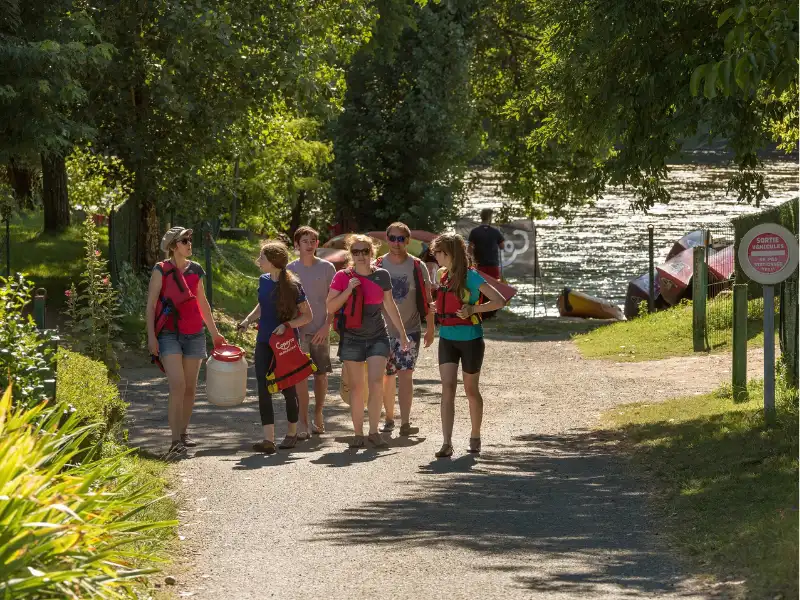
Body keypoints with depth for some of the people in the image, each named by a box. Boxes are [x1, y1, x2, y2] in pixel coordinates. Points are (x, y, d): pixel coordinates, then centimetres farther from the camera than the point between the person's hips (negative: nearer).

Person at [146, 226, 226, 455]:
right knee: (177, 385, -16)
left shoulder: (195, 270, 11)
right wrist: (151, 335, -12)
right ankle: (176, 439, -17)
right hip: (169, 334, -5)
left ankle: (184, 432, 21)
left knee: (190, 387, 7)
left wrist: (215, 332, 24)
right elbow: (151, 304, -5)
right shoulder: (161, 270, -3)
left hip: (194, 334, 5)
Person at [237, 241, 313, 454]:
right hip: (264, 342, 5)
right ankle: (269, 440, -13)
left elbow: (307, 316, -8)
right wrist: (248, 319, 5)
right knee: (263, 389, -8)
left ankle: (292, 433, 27)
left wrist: (287, 325, -21)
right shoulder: (264, 280, 5)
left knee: (288, 389, 7)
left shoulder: (292, 285, -12)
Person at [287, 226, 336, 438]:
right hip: (298, 329, -1)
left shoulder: (327, 268, 1)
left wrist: (326, 325, -7)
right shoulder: (290, 269, 2)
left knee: (321, 374, 7)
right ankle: (303, 423, -6)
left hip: (320, 330, 1)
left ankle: (318, 415, 25)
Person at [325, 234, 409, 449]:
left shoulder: (382, 276, 3)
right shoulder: (342, 277, -3)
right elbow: (330, 307, -4)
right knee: (356, 387, 2)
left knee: (376, 383, -11)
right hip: (352, 337, -1)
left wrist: (402, 334, 15)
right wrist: (348, 291, -17)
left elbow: (390, 306, 14)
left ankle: (374, 431, -1)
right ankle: (358, 434, 11)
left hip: (377, 336, 1)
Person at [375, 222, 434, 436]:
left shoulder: (418, 267, 0)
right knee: (387, 377, 9)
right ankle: (389, 418, 23)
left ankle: (405, 422, -17)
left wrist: (430, 328, 3)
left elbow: (427, 300, 5)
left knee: (405, 375, -12)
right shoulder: (378, 266, 2)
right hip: (383, 330, 2)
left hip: (410, 330, -2)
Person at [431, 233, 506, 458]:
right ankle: (447, 443, -16)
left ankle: (475, 437, 30)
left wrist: (473, 309, -23)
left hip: (470, 339, -5)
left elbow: (499, 301, -16)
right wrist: (437, 307, 10)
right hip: (447, 338, 5)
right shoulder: (442, 275, 7)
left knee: (471, 390, 11)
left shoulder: (470, 276, -12)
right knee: (448, 387, -10)